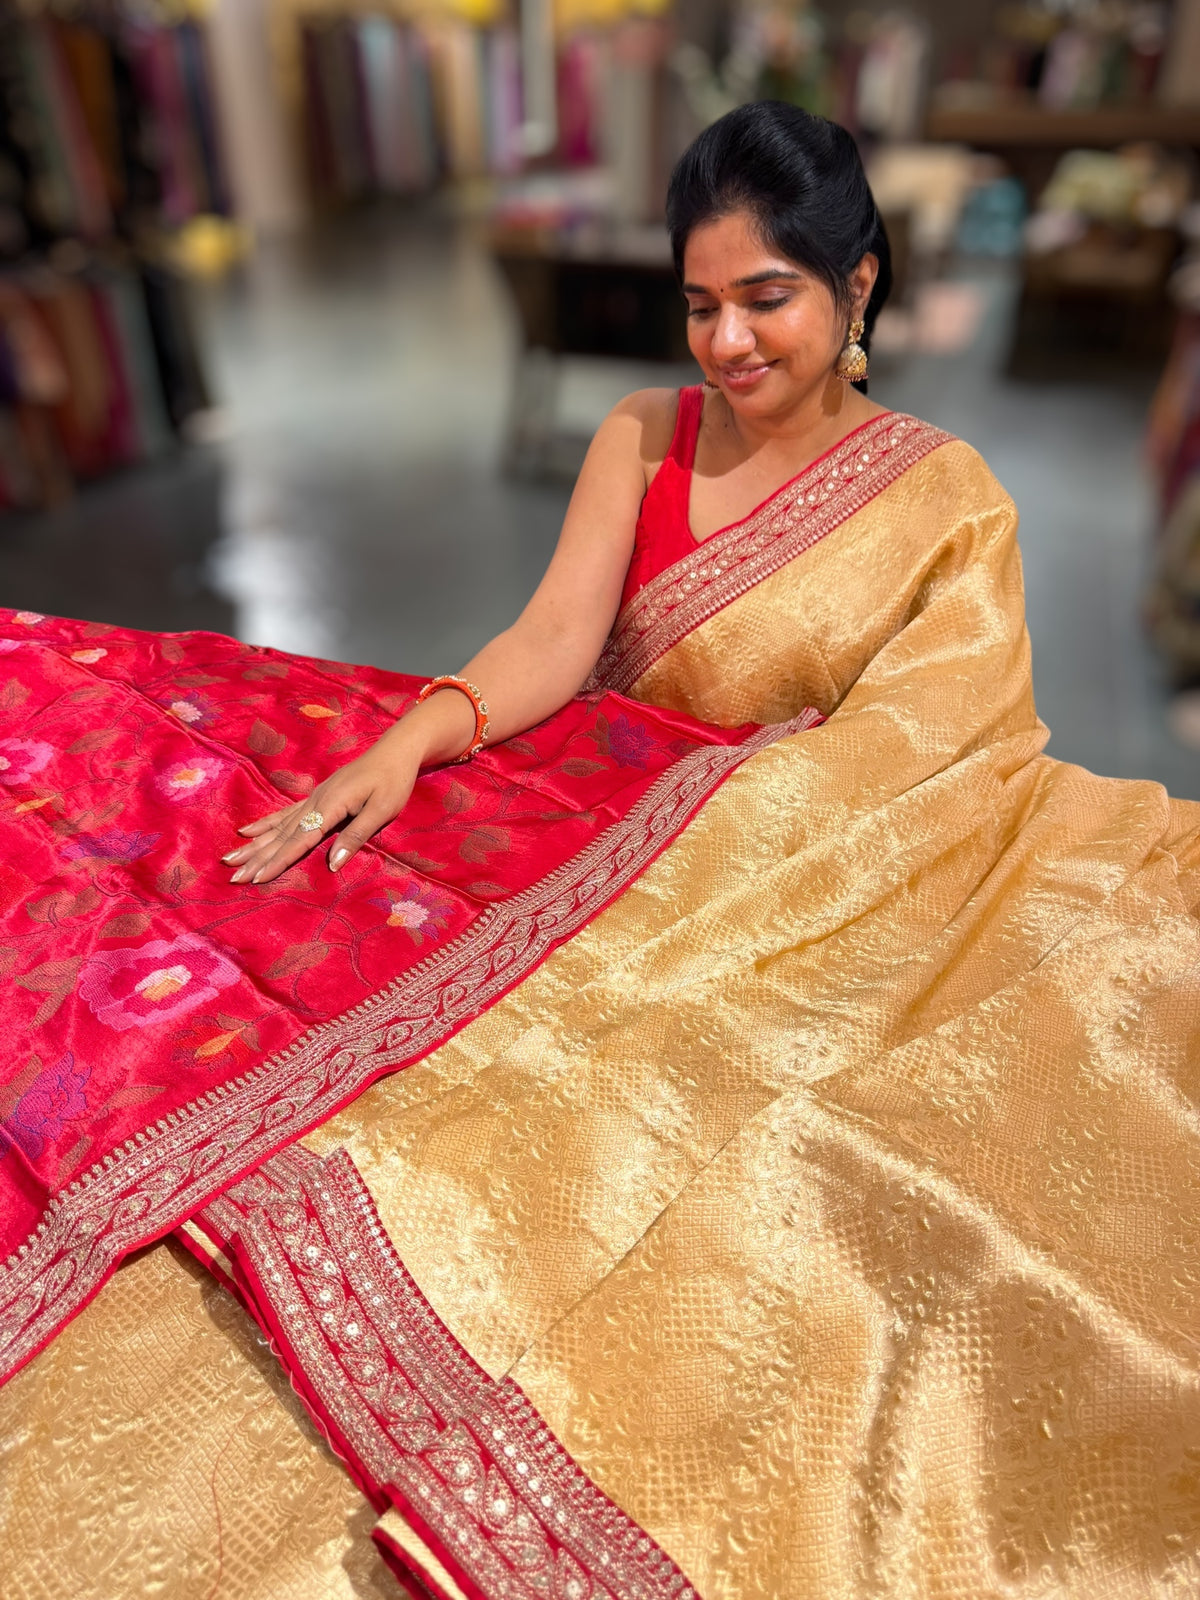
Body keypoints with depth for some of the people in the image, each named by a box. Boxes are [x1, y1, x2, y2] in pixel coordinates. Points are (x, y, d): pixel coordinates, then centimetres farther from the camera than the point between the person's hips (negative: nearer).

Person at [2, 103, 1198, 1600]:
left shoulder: (947, 503, 1)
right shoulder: (645, 436, 8)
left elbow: (912, 758, -6)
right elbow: (555, 639, -5)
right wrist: (404, 743, -21)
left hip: (784, 881, -2)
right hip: (591, 804, 3)